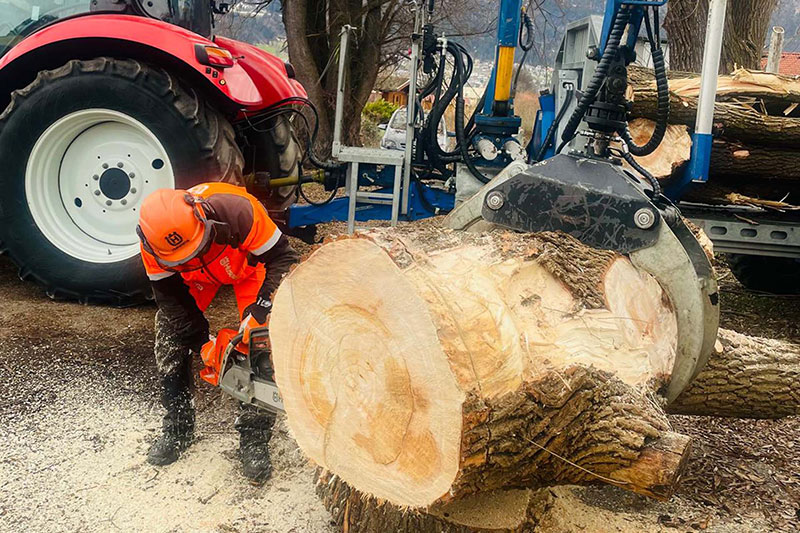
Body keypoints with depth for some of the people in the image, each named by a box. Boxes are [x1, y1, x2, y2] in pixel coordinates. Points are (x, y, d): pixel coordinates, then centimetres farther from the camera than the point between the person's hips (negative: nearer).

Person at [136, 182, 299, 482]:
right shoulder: (154, 246, -33)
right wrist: (203, 343, -23)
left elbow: (284, 258, -34)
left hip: (249, 261, -3)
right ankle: (177, 426, 11)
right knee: (169, 334, -6)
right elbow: (170, 297, -20)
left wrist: (261, 309, -42)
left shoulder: (236, 210, -44)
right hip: (195, 277, 3)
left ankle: (254, 437, -6)